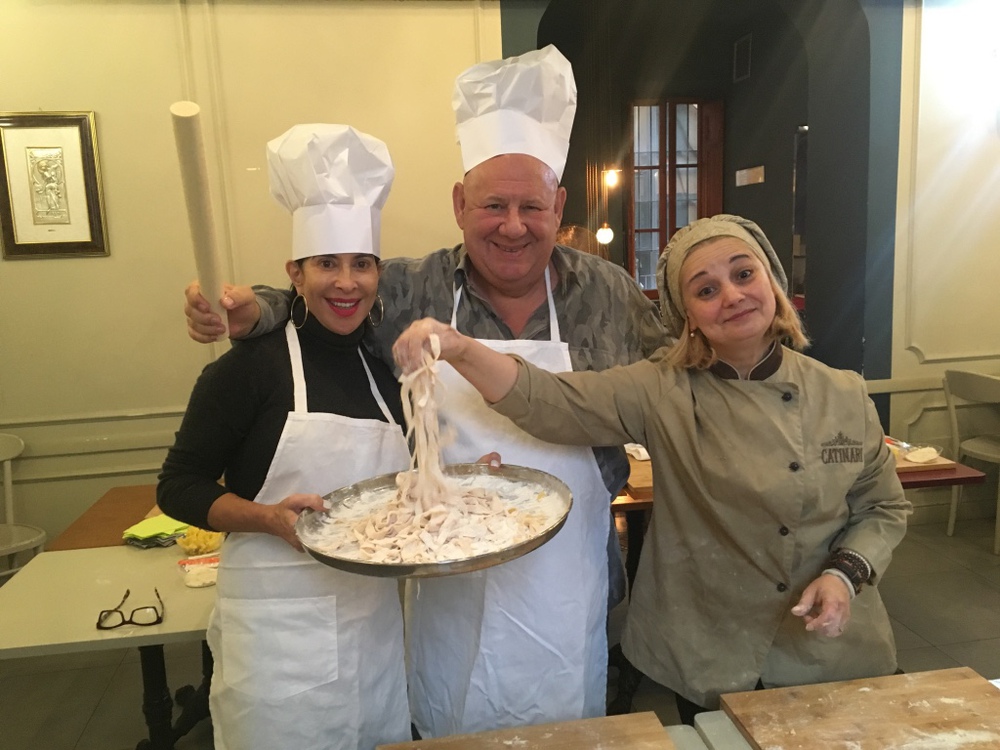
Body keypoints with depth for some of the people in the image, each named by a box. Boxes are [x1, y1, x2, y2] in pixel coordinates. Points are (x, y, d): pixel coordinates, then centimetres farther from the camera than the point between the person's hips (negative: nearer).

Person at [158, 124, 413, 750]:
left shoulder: (386, 373, 5)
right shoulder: (252, 365, -10)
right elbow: (178, 486, -6)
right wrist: (269, 518, -21)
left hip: (378, 623, 5)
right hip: (277, 629, -4)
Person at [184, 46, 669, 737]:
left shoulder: (609, 293, -5)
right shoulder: (409, 291, -8)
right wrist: (248, 311, -16)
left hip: (569, 593, 1)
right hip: (448, 592, 0)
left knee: (570, 730, 22)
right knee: (448, 729, 21)